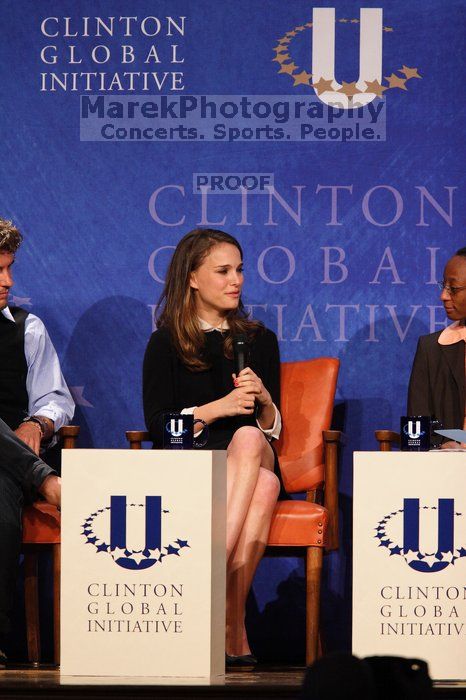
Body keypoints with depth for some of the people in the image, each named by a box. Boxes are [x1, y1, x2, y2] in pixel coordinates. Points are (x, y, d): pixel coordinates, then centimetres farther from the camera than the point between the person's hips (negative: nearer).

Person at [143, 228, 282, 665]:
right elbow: (156, 425, 0)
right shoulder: (166, 343, 10)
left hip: (255, 457, 2)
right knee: (262, 484, -37)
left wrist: (264, 402, -7)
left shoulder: (260, 340, 19)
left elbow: (272, 429, 16)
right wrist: (218, 408, -13)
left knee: (248, 439, -38)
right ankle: (234, 629, -44)